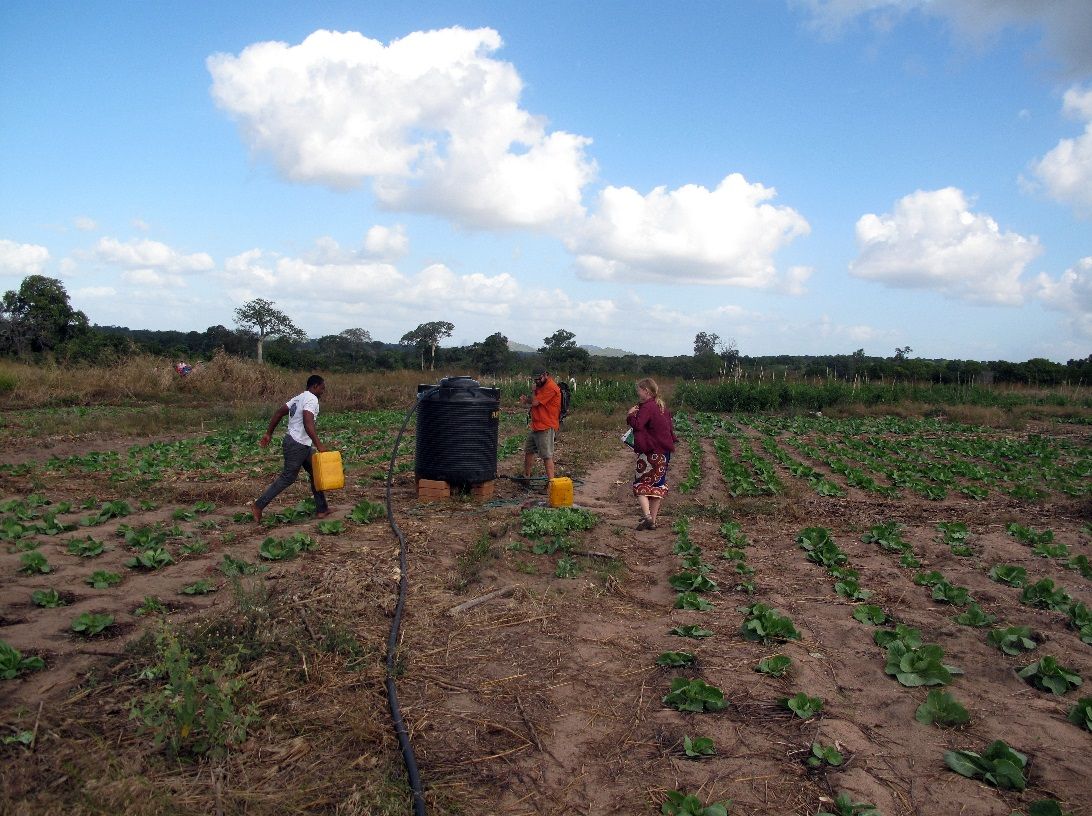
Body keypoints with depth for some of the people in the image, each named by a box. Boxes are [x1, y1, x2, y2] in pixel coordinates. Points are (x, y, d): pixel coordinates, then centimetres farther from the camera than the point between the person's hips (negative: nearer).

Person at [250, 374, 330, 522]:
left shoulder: (299, 398, 15)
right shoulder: (312, 399, -16)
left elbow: (279, 413, 16)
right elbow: (308, 424, -29)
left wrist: (269, 433, 20)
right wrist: (318, 445, -30)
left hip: (304, 445, 10)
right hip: (297, 445, -10)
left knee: (315, 474, 13)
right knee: (288, 477, -1)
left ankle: (321, 509, 16)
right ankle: (258, 505, 6)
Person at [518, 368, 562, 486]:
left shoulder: (550, 387, -17)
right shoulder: (541, 386, 15)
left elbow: (535, 402, -19)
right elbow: (534, 401, 15)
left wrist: (534, 391, 0)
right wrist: (526, 400, -6)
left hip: (546, 427, -10)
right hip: (536, 426, 10)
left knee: (547, 456, -9)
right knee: (528, 451, 19)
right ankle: (526, 476, 31)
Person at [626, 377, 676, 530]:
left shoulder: (647, 407, -15)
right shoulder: (662, 407, 12)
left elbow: (637, 425, -28)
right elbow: (670, 427, 19)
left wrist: (631, 415, -12)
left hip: (650, 453, -8)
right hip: (665, 452, 8)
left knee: (640, 485, 1)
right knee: (657, 485, 13)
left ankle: (647, 515, -16)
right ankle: (653, 520, 15)